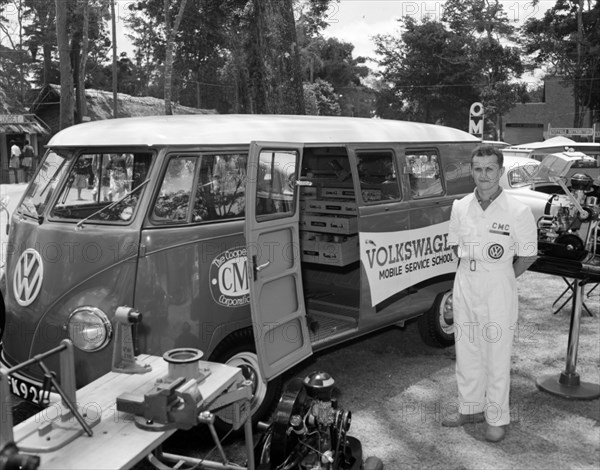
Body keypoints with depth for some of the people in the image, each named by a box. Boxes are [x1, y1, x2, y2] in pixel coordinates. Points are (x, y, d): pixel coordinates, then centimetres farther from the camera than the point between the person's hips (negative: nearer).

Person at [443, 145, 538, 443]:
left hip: (498, 293, -4)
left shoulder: (517, 211, -12)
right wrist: (473, 271, 10)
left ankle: (497, 418, 19)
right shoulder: (460, 207, 0)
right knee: (466, 350, 14)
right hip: (464, 289, 5)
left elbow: (528, 256, -2)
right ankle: (470, 408, 31)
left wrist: (499, 278, 2)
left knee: (497, 356, 4)